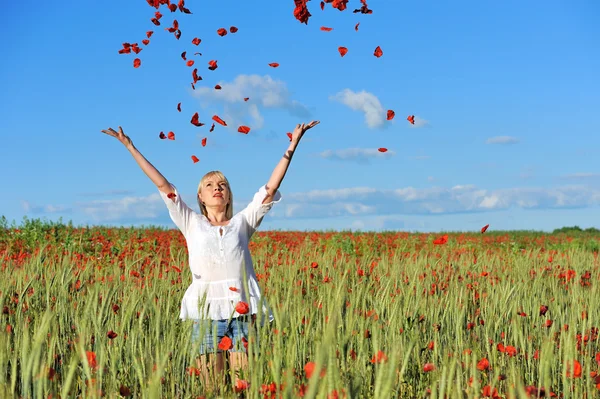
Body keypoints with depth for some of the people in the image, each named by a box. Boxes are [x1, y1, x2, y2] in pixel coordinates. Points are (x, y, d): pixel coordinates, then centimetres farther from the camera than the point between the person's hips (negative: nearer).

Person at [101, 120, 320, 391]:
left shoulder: (242, 223, 16)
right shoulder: (192, 224, 16)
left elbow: (271, 187, 13)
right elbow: (163, 185, 15)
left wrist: (292, 146, 9)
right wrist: (130, 147, 15)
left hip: (242, 310, 0)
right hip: (207, 311, 0)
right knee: (212, 386, -3)